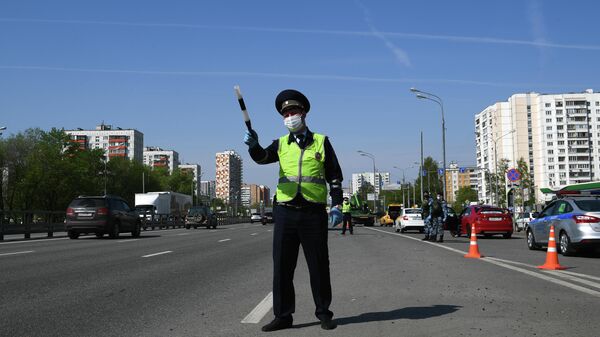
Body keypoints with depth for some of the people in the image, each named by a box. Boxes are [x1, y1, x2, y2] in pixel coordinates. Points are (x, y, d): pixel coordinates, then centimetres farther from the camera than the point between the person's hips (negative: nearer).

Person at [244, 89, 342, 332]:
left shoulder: (321, 141, 8)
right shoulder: (281, 144, 12)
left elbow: (334, 175, 9)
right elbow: (262, 157, -8)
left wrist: (337, 204, -1)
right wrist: (253, 145, -29)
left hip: (314, 212, -2)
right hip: (285, 211, 2)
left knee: (318, 265, 5)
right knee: (282, 266, 3)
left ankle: (323, 313, 19)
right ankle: (283, 315, 14)